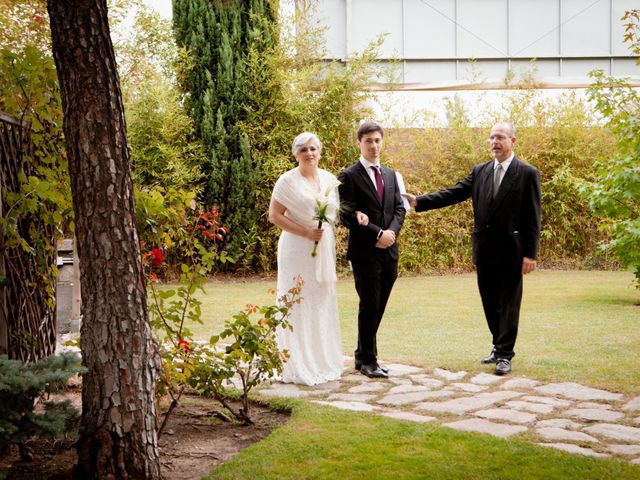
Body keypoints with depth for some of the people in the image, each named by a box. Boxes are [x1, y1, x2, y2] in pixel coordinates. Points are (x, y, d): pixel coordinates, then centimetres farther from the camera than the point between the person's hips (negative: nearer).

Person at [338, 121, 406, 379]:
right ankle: (368, 360, 6)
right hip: (364, 251, -6)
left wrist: (391, 232, -7)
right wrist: (377, 234, -14)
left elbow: (399, 208, 12)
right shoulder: (349, 176, -4)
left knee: (378, 307, 10)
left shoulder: (390, 175, 16)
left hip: (389, 250, 6)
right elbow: (347, 215, -11)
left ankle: (363, 355, 20)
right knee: (369, 306, -4)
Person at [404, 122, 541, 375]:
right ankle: (500, 347, 26)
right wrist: (419, 201, -8)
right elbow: (453, 194, 4)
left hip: (511, 250, -5)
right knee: (490, 302, 12)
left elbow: (532, 218, -6)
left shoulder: (527, 173, -4)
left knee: (508, 302, 0)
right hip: (484, 249, 5)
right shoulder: (480, 171, 10)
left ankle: (505, 354, 6)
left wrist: (530, 254, -11)